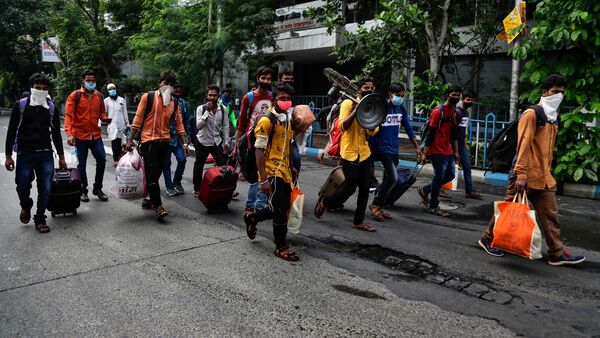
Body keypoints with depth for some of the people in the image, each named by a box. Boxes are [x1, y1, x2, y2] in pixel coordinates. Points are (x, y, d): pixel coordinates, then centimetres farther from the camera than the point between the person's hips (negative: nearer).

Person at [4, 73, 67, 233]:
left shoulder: (51, 108, 7)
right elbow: (11, 132, 2)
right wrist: (8, 156, -2)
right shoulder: (20, 106, 0)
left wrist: (61, 156, 11)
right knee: (23, 187, 0)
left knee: (45, 189, 1)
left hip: (45, 154, 2)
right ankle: (26, 206, 33)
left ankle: (39, 220, 15)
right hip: (25, 154, -1)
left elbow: (56, 133, 12)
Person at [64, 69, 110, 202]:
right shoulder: (75, 96, -6)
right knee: (82, 164, 6)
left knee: (102, 160, -1)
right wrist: (69, 133, -22)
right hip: (80, 135, -3)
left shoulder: (99, 96, 8)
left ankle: (97, 188, 16)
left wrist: (105, 119, -5)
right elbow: (68, 115, -11)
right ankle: (83, 191, 21)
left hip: (95, 135, 4)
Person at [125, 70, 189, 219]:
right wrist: (130, 140, -6)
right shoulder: (148, 97, -3)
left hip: (164, 142, 5)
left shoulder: (175, 102, 10)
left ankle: (149, 200, 26)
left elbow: (178, 123, 9)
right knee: (152, 174, -6)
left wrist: (184, 143, 1)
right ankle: (158, 206, -5)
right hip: (149, 140, -4)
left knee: (156, 173, 11)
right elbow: (138, 119, -3)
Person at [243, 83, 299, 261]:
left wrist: (291, 166, 23)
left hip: (284, 172, 8)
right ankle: (281, 247, 15)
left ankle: (252, 217, 38)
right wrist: (263, 179, -20)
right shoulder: (266, 120, -13)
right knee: (281, 210, -2)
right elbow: (259, 150, -16)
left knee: (283, 208, 15)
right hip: (272, 172, -8)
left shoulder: (287, 120, 12)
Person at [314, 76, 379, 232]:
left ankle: (358, 221, 20)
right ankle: (323, 202, 23)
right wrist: (356, 110, -24)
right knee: (349, 188, -2)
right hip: (349, 153, -6)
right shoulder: (348, 103, -7)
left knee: (364, 189, 7)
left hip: (364, 153, 6)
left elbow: (373, 131, 0)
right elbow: (342, 126, -18)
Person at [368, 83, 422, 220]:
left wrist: (417, 147, 11)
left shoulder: (401, 109, 7)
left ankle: (378, 208, 21)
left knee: (388, 179, 10)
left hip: (394, 149, 7)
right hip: (383, 148, -7)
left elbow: (409, 129, 14)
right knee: (393, 178, -14)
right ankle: (376, 205, 0)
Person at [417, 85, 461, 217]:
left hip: (448, 152, 8)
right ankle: (433, 207, 8)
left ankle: (425, 190, 24)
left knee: (450, 175, 10)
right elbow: (431, 133, -14)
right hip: (438, 151, -8)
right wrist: (425, 153, -16)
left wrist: (456, 152, 19)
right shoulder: (438, 111, -11)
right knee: (439, 177, -4)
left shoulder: (455, 112, 14)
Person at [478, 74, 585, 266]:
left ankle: (557, 253, 15)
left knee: (550, 215, 8)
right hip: (526, 174, -8)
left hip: (544, 177, 8)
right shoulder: (532, 114, -10)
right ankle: (488, 239, 19)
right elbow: (523, 144, -17)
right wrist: (521, 174, -23)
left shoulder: (554, 118, 15)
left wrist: (547, 171, 18)